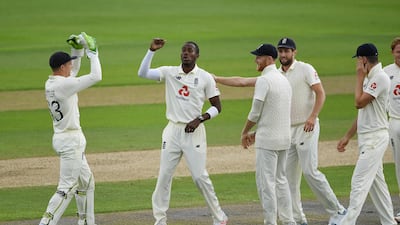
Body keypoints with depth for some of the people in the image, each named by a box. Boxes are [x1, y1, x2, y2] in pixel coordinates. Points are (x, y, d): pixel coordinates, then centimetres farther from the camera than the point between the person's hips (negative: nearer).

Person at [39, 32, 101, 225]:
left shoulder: (51, 83, 7)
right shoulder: (63, 84, -20)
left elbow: (74, 71, 25)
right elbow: (96, 76, -20)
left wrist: (78, 49, 12)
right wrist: (92, 51, -9)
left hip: (64, 137, 10)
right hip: (70, 141, -10)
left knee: (86, 181, 20)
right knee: (67, 187, -10)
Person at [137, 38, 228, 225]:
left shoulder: (205, 77, -2)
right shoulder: (169, 72, 3)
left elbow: (217, 107, 1)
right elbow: (142, 73, -10)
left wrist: (199, 119, -14)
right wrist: (152, 51, -20)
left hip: (194, 131, -3)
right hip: (173, 130, 3)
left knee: (200, 176, -4)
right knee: (164, 175, 1)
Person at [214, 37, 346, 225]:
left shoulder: (305, 69, -3)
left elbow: (320, 93, -9)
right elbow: (244, 82, 12)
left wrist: (313, 117, -22)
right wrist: (216, 79, 7)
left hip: (306, 128, -7)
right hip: (287, 130, 7)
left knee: (310, 171, -14)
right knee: (289, 176, 3)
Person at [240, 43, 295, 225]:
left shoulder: (264, 80, -14)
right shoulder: (284, 80, 14)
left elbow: (255, 112, -13)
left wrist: (245, 132, 2)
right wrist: (256, 133, 20)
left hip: (267, 141, -9)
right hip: (284, 138, 9)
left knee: (265, 181, -4)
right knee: (280, 179, 16)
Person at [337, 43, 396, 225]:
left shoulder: (380, 77, -15)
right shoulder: (369, 78, 15)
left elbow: (359, 102, -21)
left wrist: (360, 77, -11)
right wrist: (347, 136, 19)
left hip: (375, 138, -10)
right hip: (366, 138, 10)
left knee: (359, 182, -13)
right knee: (376, 182, 13)